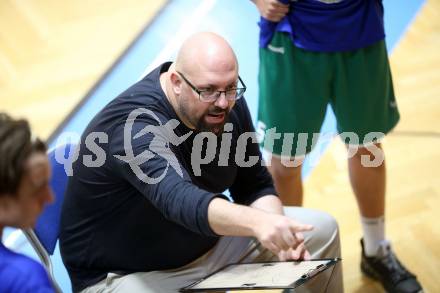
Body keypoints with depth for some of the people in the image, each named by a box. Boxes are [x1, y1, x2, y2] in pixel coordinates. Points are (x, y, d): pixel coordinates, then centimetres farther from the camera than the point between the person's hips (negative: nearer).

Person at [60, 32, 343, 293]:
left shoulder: (228, 105, -7)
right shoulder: (135, 125, -31)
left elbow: (256, 186, 0)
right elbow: (179, 200, -47)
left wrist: (277, 232, -21)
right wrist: (258, 222, -63)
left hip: (209, 243, 8)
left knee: (321, 229, 3)